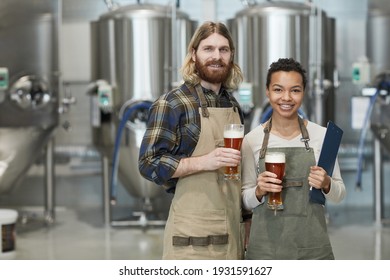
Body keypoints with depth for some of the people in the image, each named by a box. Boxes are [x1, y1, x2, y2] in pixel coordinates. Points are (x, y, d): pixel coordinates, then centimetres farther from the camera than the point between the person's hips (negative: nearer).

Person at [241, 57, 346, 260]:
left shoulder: (321, 135, -2)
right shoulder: (252, 140, -2)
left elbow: (339, 195, 6)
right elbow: (246, 202, 4)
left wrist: (326, 184, -14)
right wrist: (259, 191, -16)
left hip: (312, 246, 0)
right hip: (265, 246, 0)